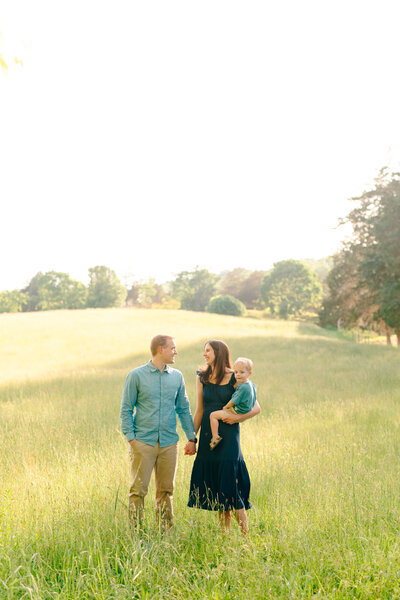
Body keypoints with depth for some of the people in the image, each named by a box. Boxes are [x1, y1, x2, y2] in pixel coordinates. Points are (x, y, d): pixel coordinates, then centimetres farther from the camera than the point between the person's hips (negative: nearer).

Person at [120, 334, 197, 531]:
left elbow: (183, 409, 16)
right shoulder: (136, 376, -1)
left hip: (169, 443, 4)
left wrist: (191, 438, 10)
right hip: (143, 441, -3)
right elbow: (126, 409, 1)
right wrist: (131, 438, -8)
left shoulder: (177, 377, 11)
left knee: (165, 490, 8)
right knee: (139, 489, -3)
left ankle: (167, 530, 16)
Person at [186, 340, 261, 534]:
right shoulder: (202, 378, 8)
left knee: (229, 484, -8)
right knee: (214, 487, 6)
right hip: (207, 436, 4)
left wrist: (238, 417, -16)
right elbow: (199, 411, 12)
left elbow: (256, 407, -1)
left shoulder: (235, 379, -4)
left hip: (228, 436, -4)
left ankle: (244, 534, 2)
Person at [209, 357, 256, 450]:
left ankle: (215, 437, -11)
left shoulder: (243, 387, -28)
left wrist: (225, 407, 0)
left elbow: (233, 402, -21)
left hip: (237, 413, -10)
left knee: (213, 415, -10)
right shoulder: (251, 384, 3)